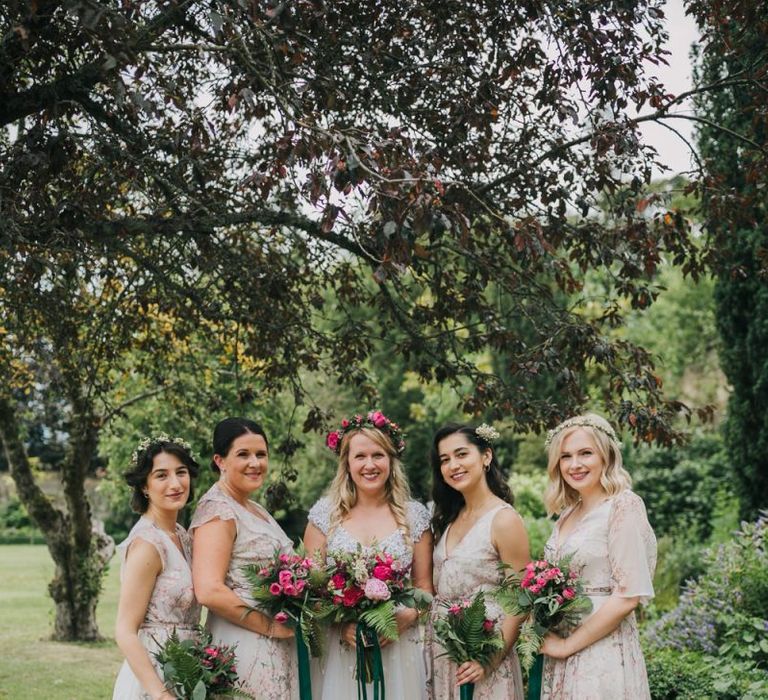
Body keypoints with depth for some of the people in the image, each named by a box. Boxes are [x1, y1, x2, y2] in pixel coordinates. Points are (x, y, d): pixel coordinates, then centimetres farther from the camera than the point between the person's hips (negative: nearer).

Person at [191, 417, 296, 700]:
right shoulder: (217, 510, -12)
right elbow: (210, 591, -23)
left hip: (279, 651, 9)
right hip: (244, 649, -9)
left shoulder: (255, 510, 15)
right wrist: (271, 626, -16)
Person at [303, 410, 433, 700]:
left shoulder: (415, 516, 2)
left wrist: (405, 618, -12)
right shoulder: (325, 514, 1)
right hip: (340, 648, 0)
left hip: (399, 649, 0)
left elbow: (424, 588, 7)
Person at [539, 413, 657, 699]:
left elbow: (628, 595, -18)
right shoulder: (568, 514, 11)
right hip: (558, 652, 7)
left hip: (603, 652, -7)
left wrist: (568, 644, -13)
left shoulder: (623, 506, -11)